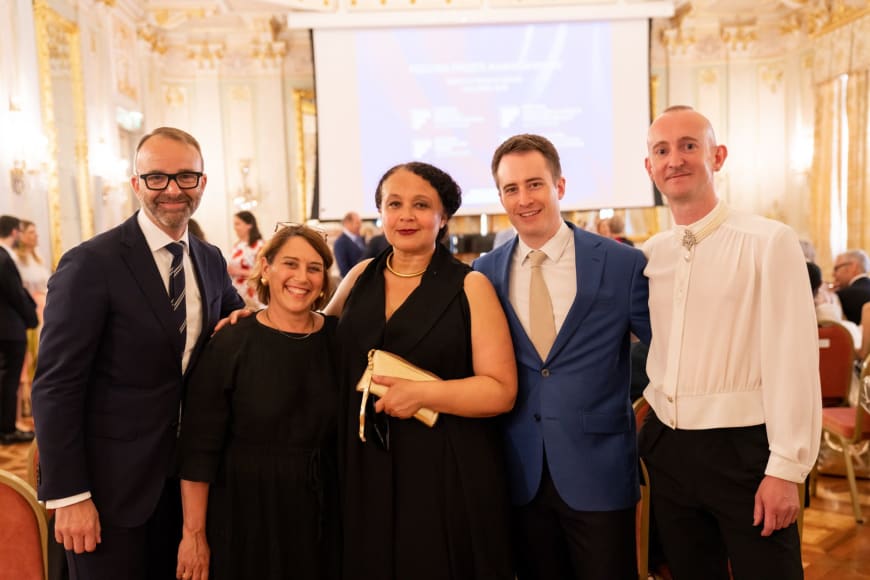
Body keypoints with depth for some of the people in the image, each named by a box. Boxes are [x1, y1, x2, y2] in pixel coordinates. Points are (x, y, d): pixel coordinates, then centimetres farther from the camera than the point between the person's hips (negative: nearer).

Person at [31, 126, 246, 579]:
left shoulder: (211, 260, 3)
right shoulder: (91, 264, -16)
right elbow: (55, 385, -16)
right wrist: (69, 495, -17)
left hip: (183, 475, 6)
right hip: (110, 481, -5)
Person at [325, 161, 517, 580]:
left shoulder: (469, 286, -8)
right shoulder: (361, 277, 5)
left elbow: (501, 391, -12)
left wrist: (422, 393, -22)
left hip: (449, 474, -3)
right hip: (367, 471, 4)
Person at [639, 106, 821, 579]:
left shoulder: (769, 242, -12)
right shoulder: (648, 255, 5)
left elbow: (792, 359, -14)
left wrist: (786, 468, -15)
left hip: (743, 448, -5)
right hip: (667, 448, 5)